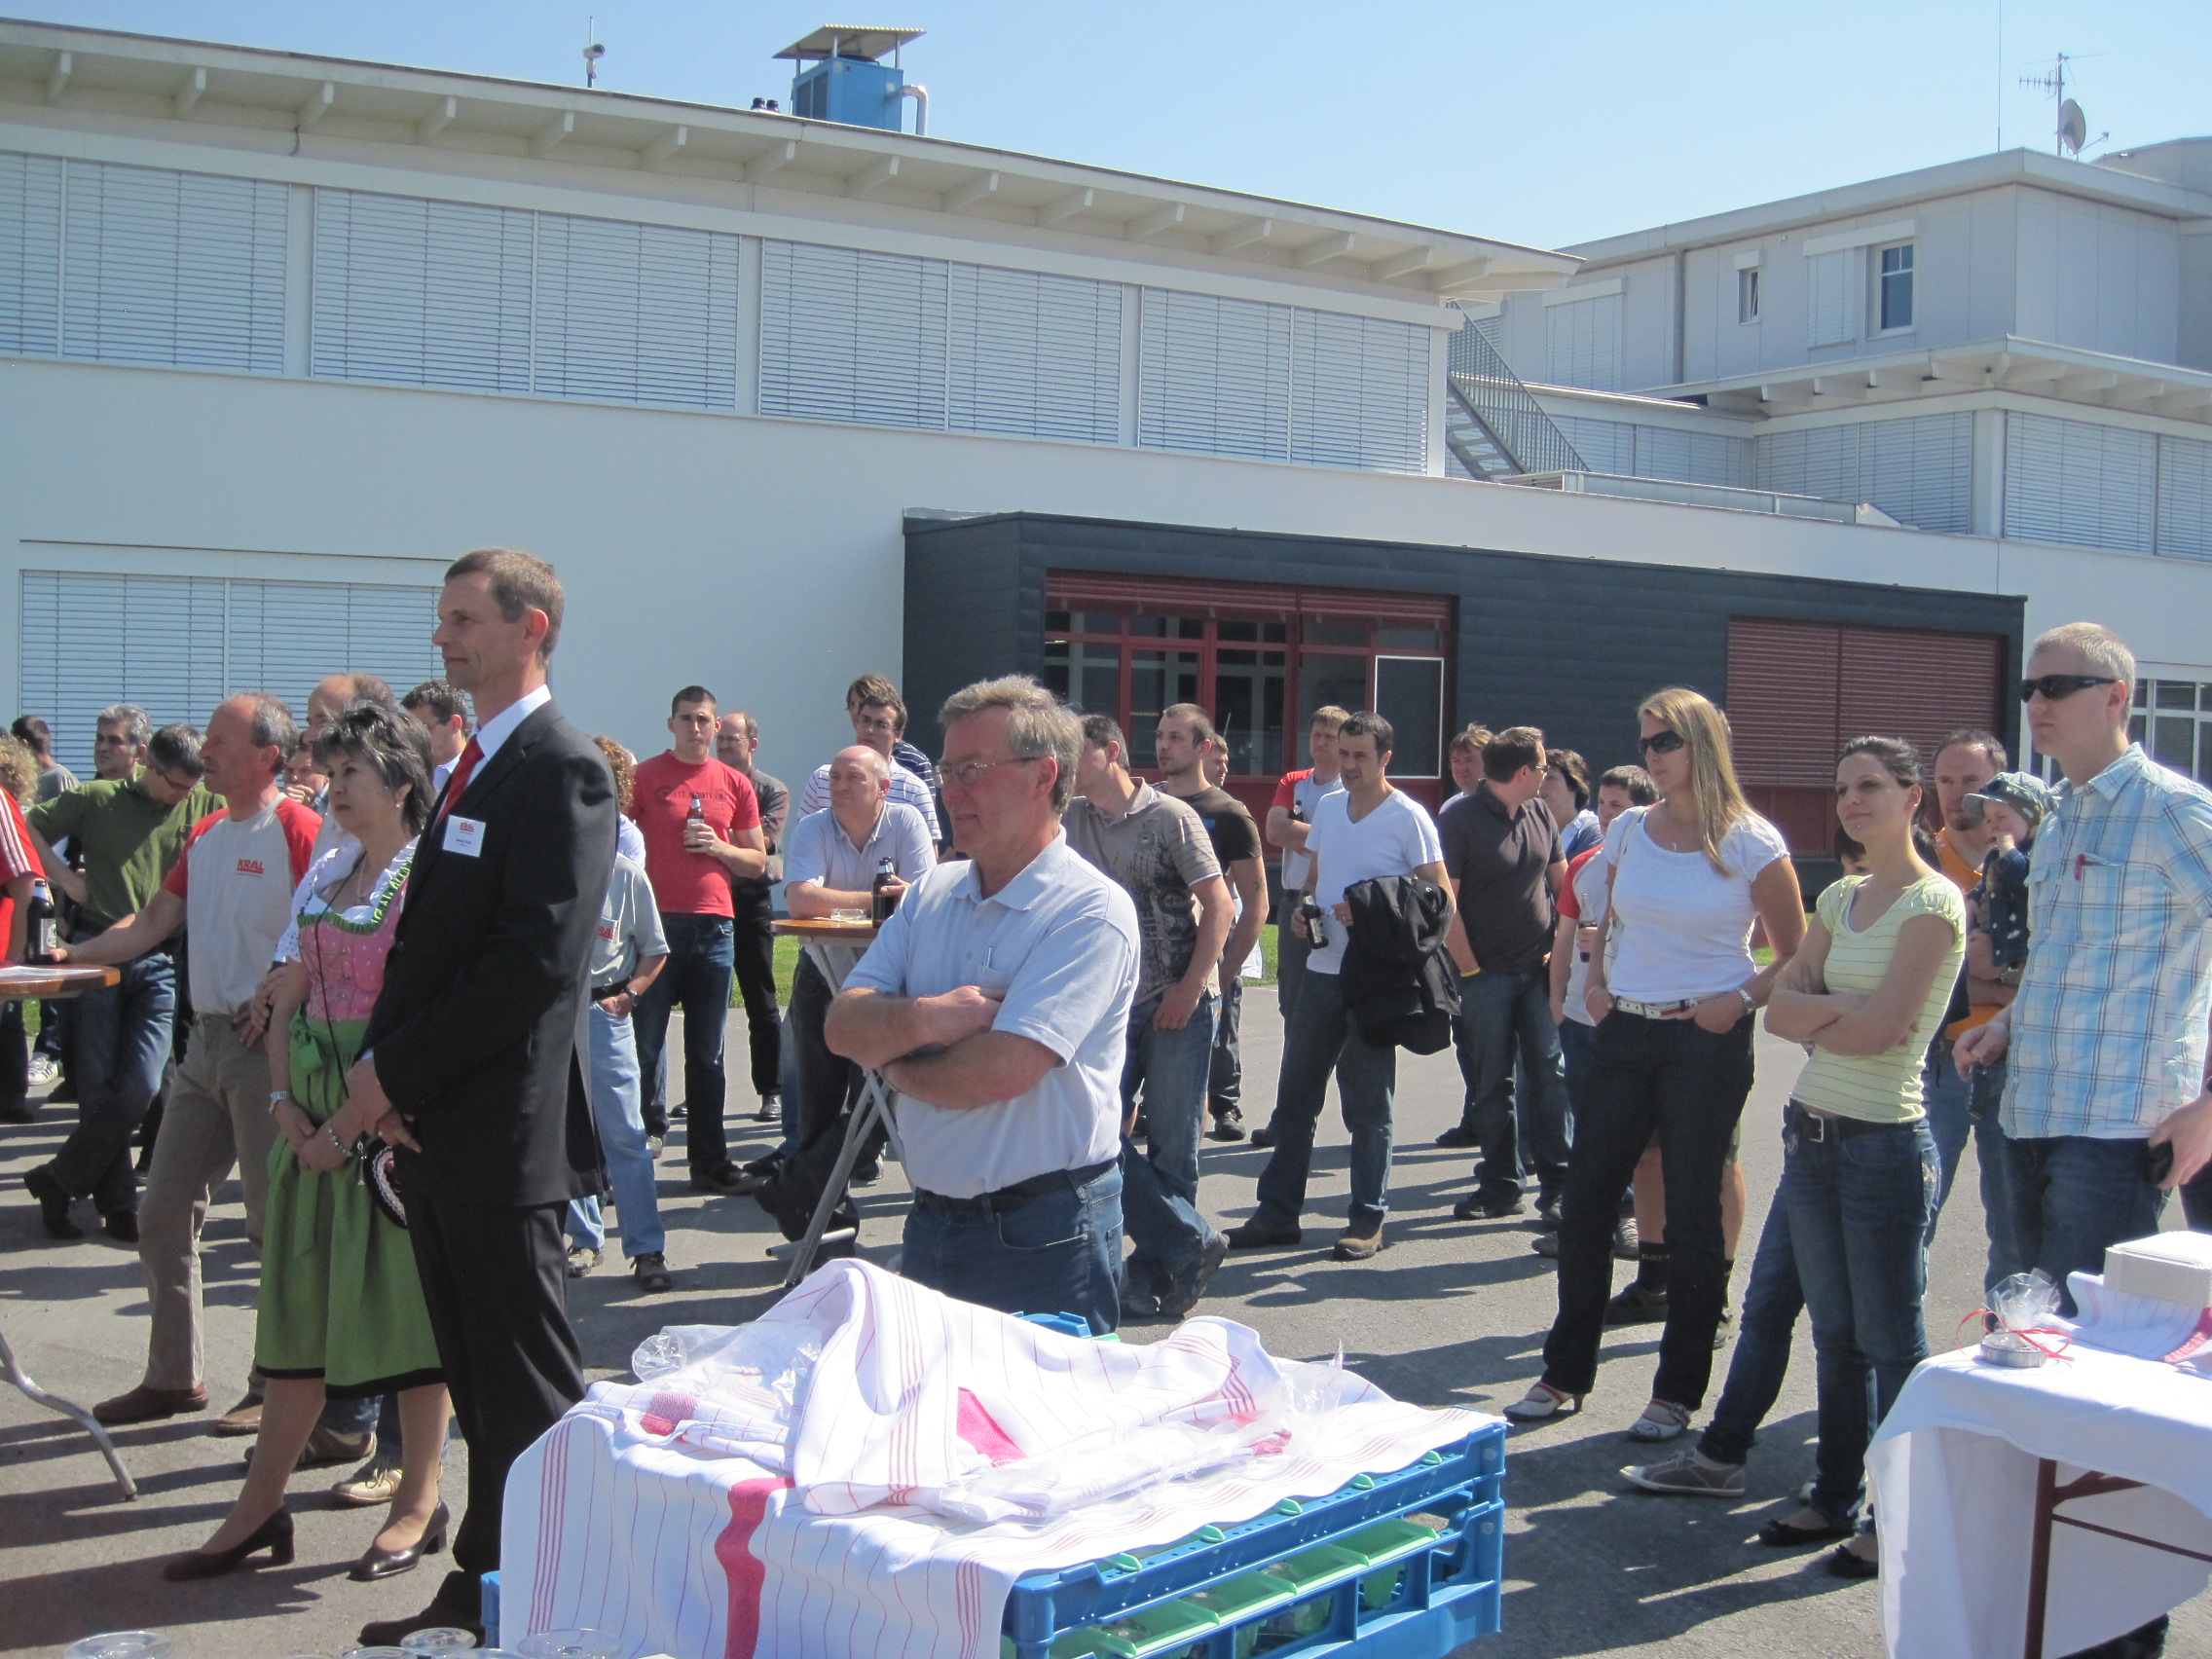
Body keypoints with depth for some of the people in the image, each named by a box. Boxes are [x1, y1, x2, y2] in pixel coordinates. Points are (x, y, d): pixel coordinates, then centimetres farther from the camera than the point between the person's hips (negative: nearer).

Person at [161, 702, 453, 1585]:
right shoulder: (326, 871, 12)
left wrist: (348, 1123, -16)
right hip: (315, 1111, 7)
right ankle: (261, 1507, 17)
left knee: (405, 1296, 1)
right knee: (298, 1297, 10)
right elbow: (289, 997, 14)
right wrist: (285, 1101, 0)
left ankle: (419, 1502, 13)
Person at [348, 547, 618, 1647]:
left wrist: (399, 1071, -15)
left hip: (501, 1131, -9)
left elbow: (533, 959, -20)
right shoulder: (471, 766, 16)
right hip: (436, 1128, 9)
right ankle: (484, 1591, 27)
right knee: (478, 1383, 16)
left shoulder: (561, 769, -12)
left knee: (527, 1390, 1)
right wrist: (381, 1064, 2)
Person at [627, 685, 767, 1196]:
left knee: (708, 1055, 7)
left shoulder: (735, 784, 11)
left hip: (715, 928, 3)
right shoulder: (644, 777, 4)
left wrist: (719, 848, -3)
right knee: (643, 1047, -2)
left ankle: (710, 1162, 13)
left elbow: (758, 861, 16)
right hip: (657, 923, -3)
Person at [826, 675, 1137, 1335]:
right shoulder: (930, 895, 8)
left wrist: (896, 1066, -6)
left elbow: (1002, 1071, -24)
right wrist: (926, 1019, -20)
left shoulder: (1092, 910, -15)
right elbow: (843, 1026, 0)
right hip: (933, 1224, 7)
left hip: (1045, 1241, -6)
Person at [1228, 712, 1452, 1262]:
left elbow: (1439, 896, -9)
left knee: (1367, 1104, 2)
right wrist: (1303, 911, 1)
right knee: (1295, 1094, 7)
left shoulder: (1408, 817, -8)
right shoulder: (1328, 807, 11)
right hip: (1323, 968, 6)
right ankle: (1278, 1211, 15)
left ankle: (1368, 1220, 13)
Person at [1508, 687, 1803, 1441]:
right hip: (1625, 1033, 5)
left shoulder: (1751, 842, -7)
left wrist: (1740, 999, -15)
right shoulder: (1628, 830, 7)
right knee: (1584, 1202, 5)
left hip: (1707, 1042, -4)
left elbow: (1794, 956, 0)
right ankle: (1566, 1372, 19)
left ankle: (1679, 1390, 17)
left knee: (1693, 1214, 4)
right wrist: (1596, 980, 7)